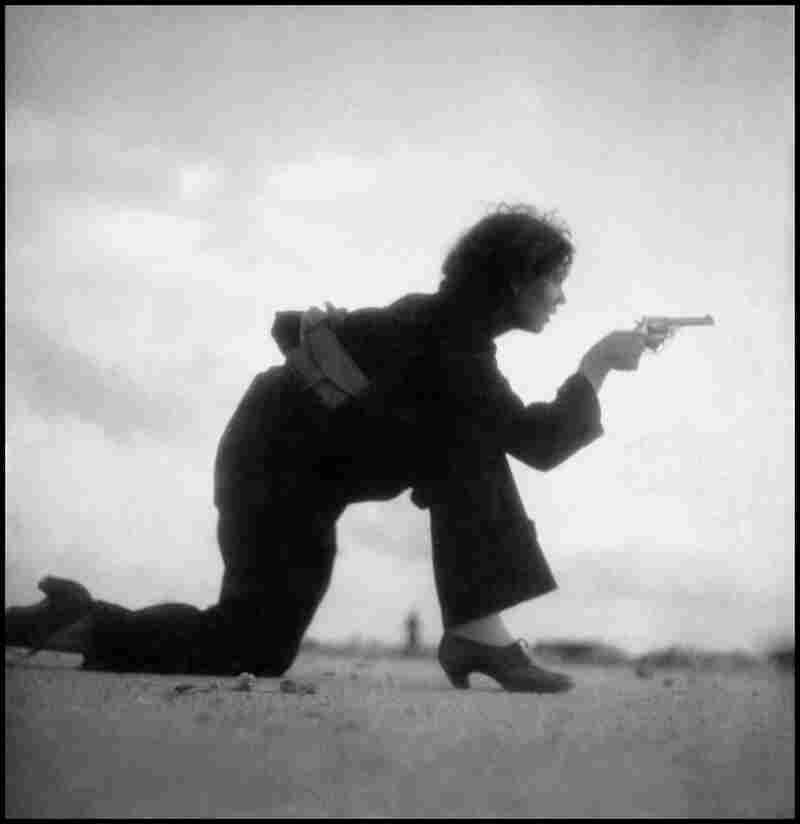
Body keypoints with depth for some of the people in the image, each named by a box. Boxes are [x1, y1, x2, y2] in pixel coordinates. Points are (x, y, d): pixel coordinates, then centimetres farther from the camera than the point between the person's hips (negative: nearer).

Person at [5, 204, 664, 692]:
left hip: (311, 451, 9)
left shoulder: (453, 321, 7)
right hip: (281, 459, -9)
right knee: (257, 649, -7)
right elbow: (541, 444, -23)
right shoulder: (450, 339, -20)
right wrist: (599, 361, -14)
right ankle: (79, 627, 4)